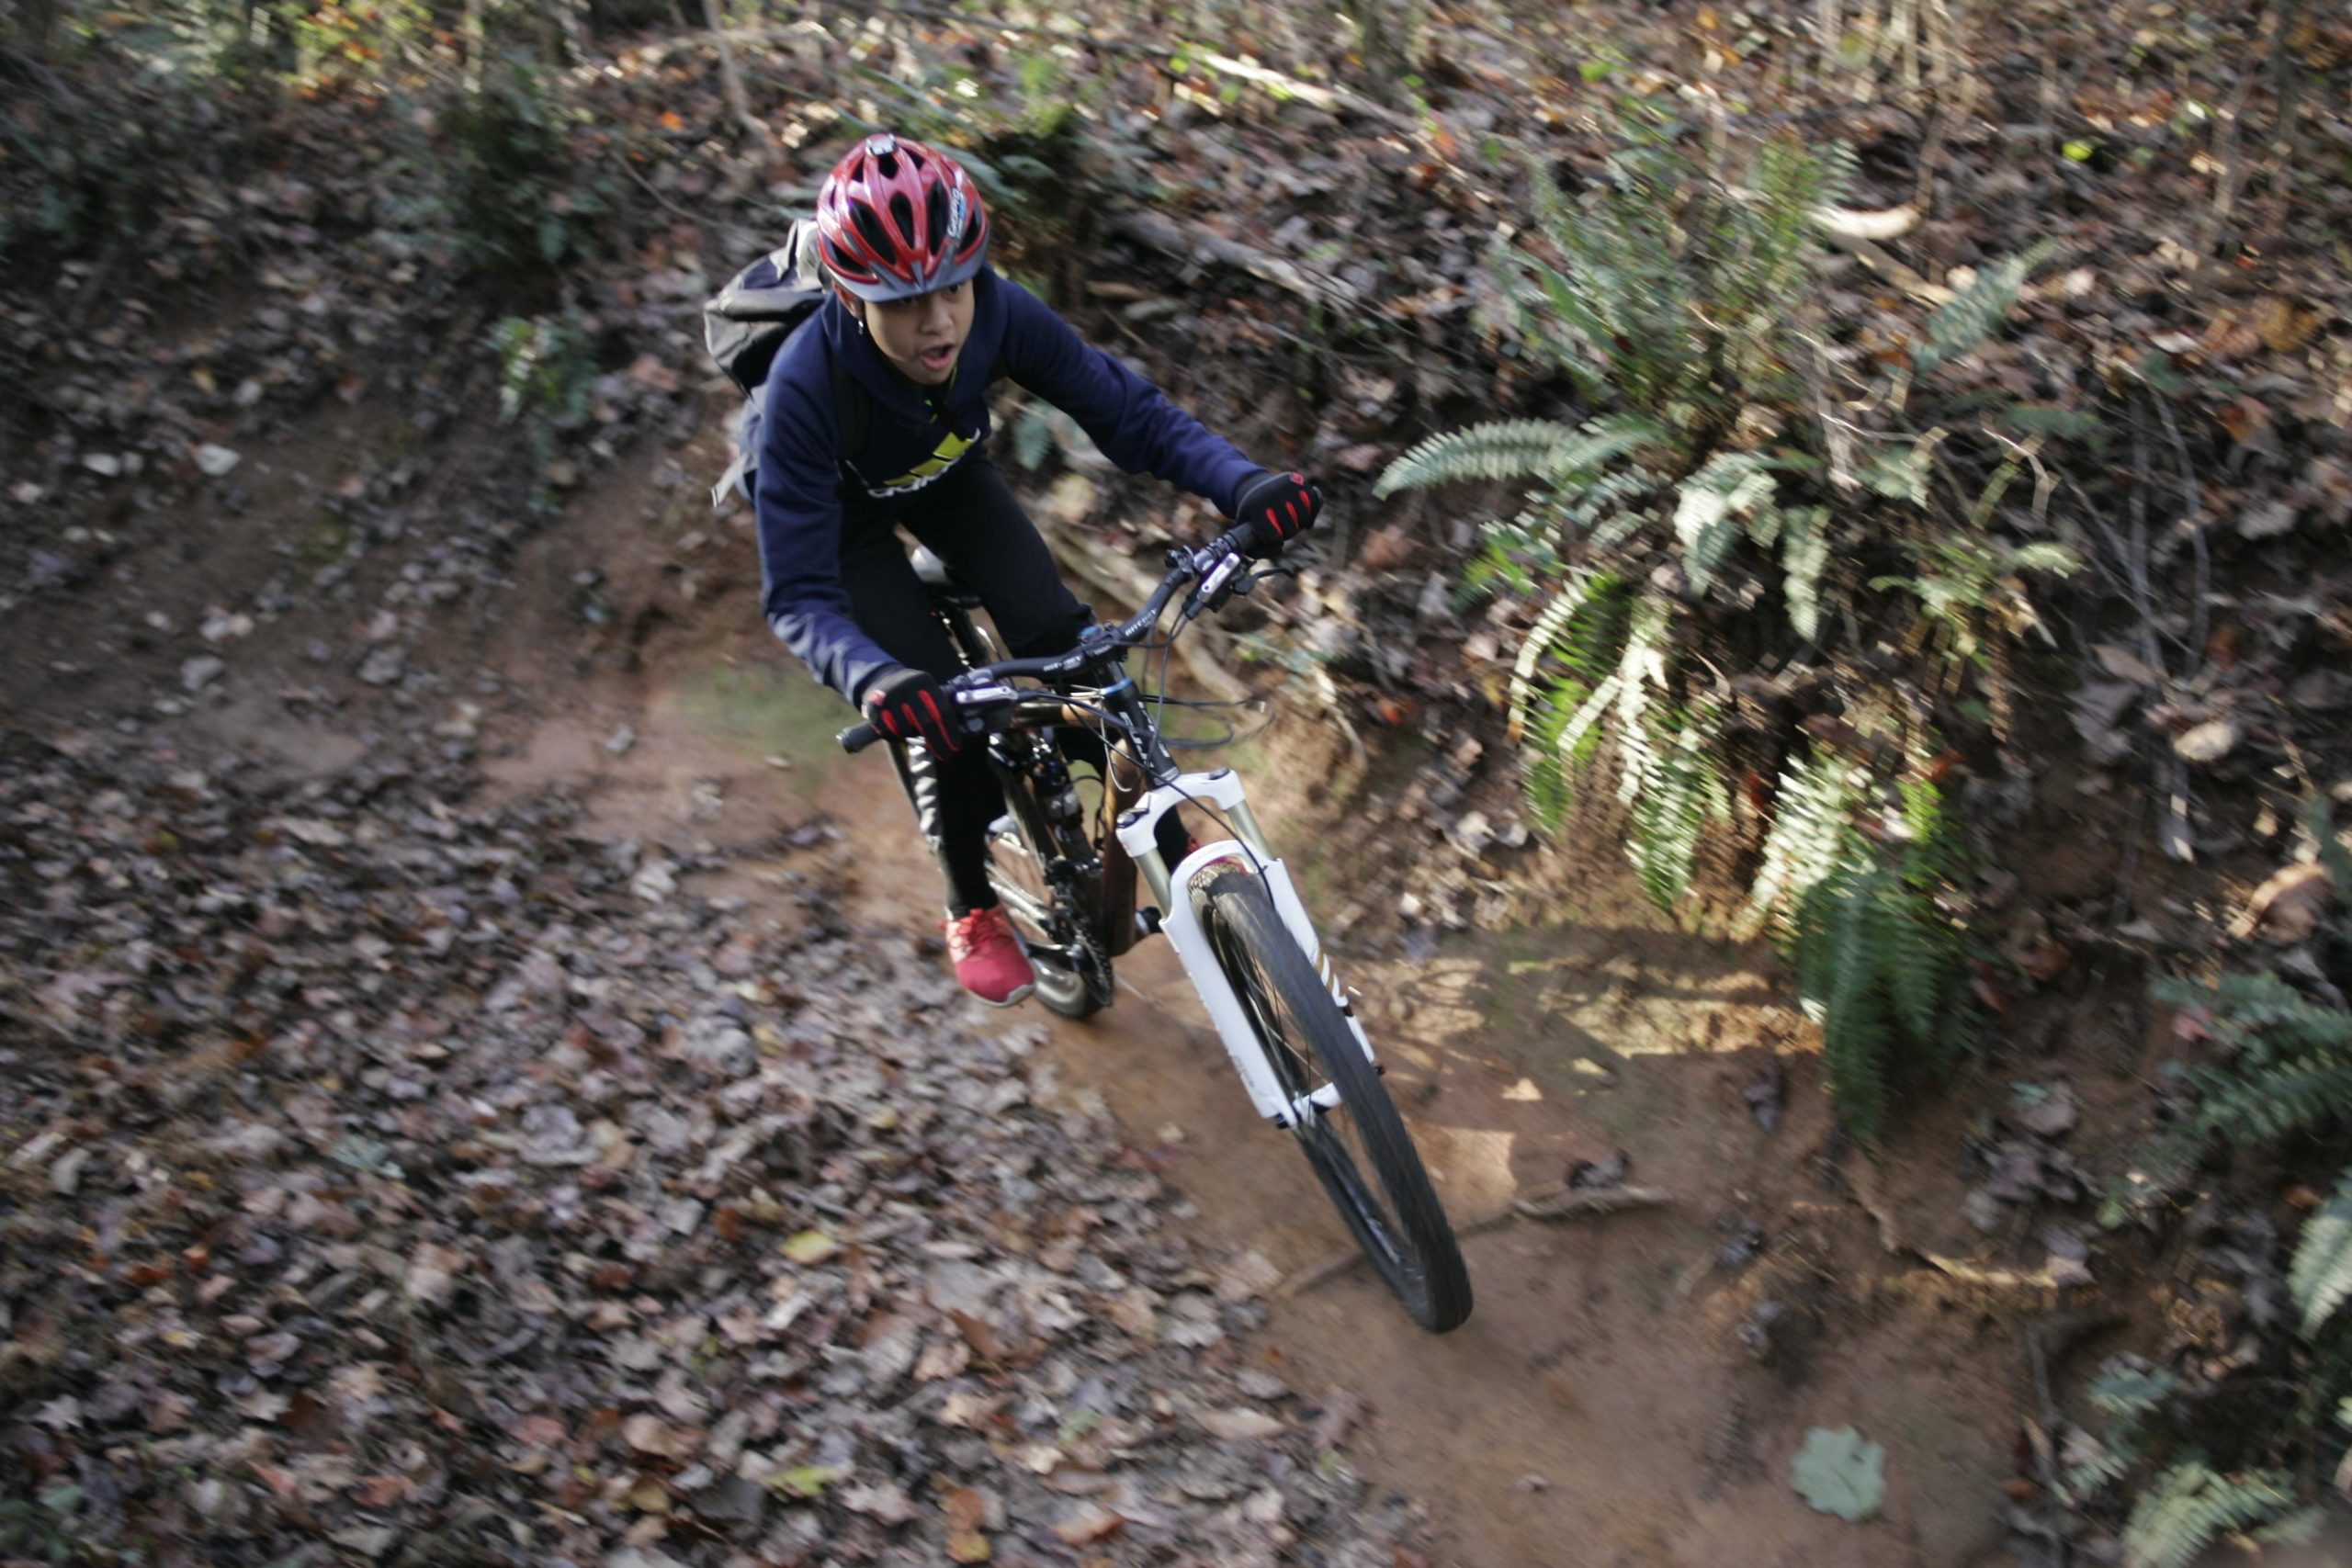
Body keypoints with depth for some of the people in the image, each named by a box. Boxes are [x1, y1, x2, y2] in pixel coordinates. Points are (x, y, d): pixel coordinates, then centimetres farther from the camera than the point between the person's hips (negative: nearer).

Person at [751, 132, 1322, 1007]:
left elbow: (1129, 414, -28)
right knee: (943, 710, -17)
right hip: (845, 508, -3)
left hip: (947, 475, 3)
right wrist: (873, 681, -60)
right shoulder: (809, 385, -41)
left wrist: (1247, 485, -46)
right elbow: (798, 597, -39)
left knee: (1055, 635, -19)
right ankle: (971, 910, 10)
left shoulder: (999, 313, -32)